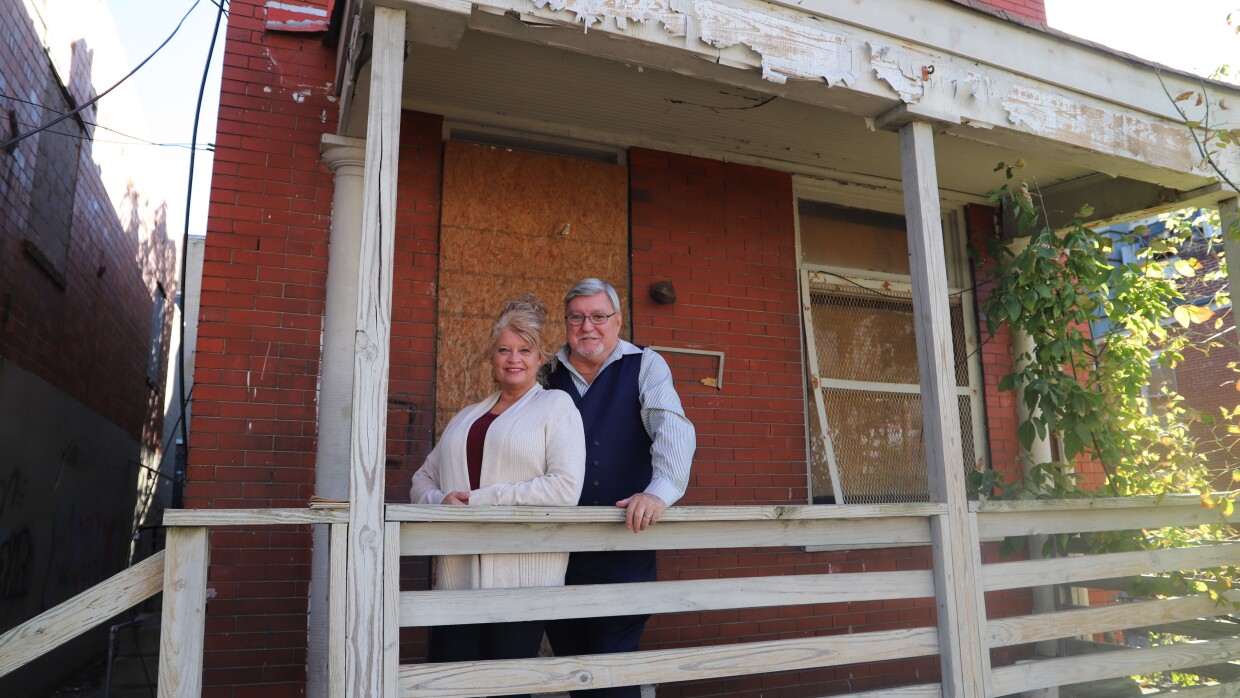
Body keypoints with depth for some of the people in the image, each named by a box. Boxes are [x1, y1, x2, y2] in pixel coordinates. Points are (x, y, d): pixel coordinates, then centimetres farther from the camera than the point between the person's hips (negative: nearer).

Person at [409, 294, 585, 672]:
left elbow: (565, 486, -12)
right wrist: (439, 502, -6)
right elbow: (423, 478, 19)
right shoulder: (467, 415, 19)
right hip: (456, 578, 5)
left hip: (520, 578, -4)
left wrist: (479, 500, -13)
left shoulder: (555, 405, 1)